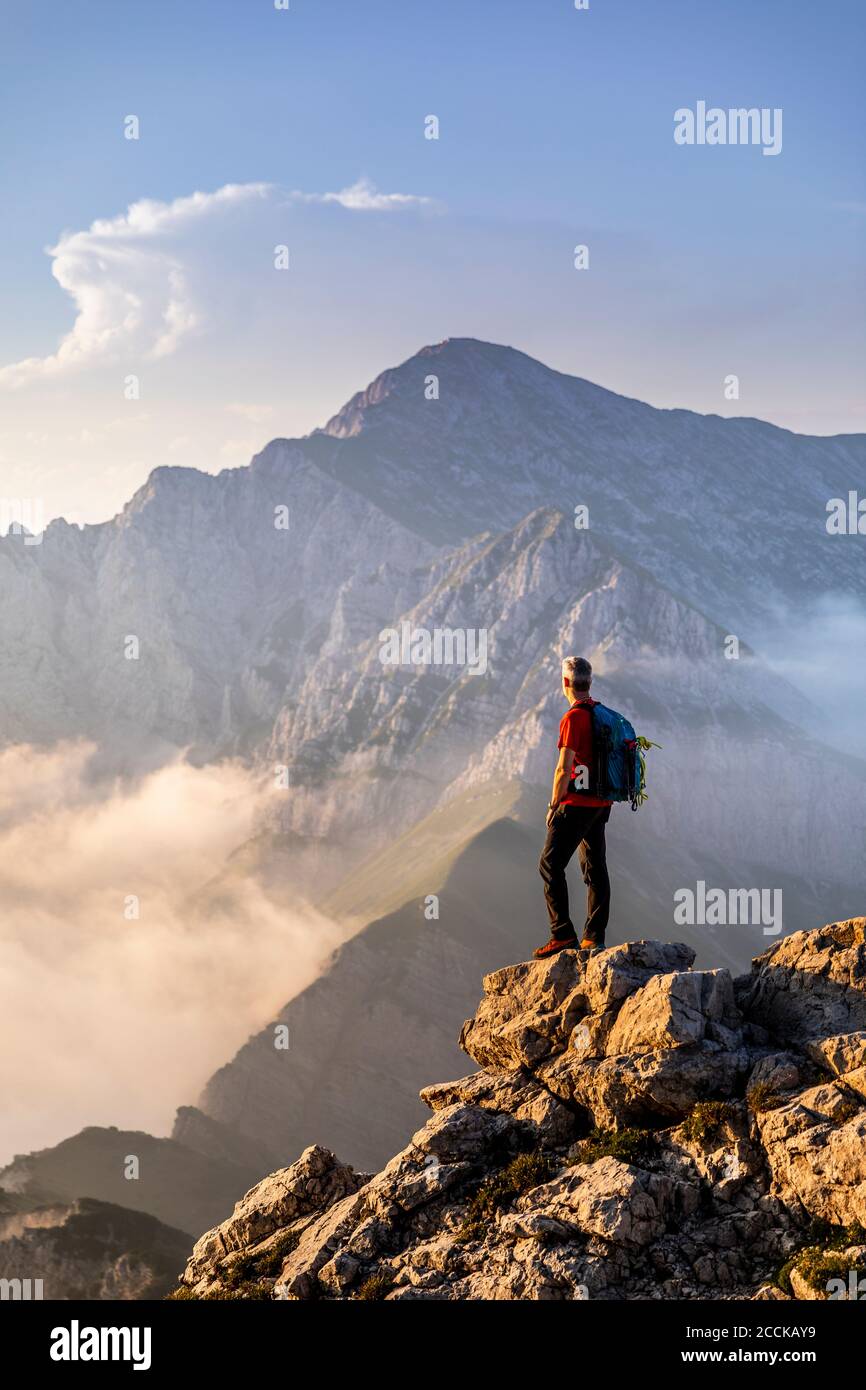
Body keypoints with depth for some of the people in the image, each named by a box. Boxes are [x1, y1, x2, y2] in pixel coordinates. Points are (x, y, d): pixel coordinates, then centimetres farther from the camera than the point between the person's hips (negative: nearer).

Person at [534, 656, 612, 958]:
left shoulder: (573, 717, -15)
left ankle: (562, 934, -11)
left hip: (577, 803, -9)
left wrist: (554, 806, -8)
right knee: (595, 868, 10)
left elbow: (564, 768, -18)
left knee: (550, 863, -4)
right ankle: (594, 937, 11)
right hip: (602, 803, 9)